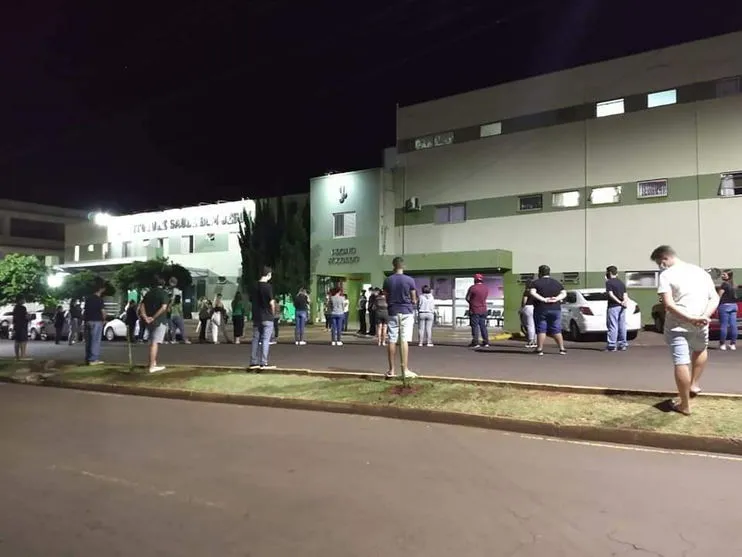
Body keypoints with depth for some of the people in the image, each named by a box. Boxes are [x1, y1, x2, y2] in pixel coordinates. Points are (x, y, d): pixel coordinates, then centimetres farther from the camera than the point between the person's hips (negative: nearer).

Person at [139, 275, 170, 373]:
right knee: (155, 343, -7)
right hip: (159, 321, -6)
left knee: (152, 342, 19)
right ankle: (152, 366, -8)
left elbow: (141, 306, 7)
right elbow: (163, 307, -21)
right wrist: (154, 317, -16)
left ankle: (154, 363, 28)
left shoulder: (149, 292, 12)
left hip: (149, 321, 6)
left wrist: (145, 317, -3)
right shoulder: (163, 293, -8)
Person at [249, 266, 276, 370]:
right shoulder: (267, 286, -13)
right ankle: (263, 363, -4)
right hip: (266, 318, -6)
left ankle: (253, 362, 13)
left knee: (256, 339, 10)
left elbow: (253, 301, 12)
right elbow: (271, 302, -15)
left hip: (256, 317, 6)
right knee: (265, 340, -3)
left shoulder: (255, 286, 8)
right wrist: (273, 313, 0)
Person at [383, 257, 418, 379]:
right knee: (404, 341, -4)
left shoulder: (387, 280, 2)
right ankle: (405, 370, -4)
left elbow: (386, 299, 8)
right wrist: (414, 303, 21)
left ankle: (391, 370, 10)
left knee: (392, 341, 5)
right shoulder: (409, 280, -5)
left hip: (393, 312, 2)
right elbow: (414, 300, 0)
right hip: (406, 312, -2)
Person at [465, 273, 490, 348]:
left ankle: (475, 342, -3)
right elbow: (484, 298, 14)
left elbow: (467, 298, -6)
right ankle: (486, 342, 9)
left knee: (475, 326, -1)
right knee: (483, 326, 10)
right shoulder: (486, 288, 6)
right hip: (483, 310, 5)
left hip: (474, 310, -5)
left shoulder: (472, 288, -12)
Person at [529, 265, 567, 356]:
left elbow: (533, 293, -17)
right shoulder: (557, 282, 12)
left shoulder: (536, 282, -1)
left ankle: (540, 350, -2)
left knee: (541, 330, -1)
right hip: (555, 309, 3)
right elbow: (564, 293, 2)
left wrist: (543, 299, -18)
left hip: (541, 310, -3)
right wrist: (557, 299, -10)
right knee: (556, 330, 10)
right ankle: (562, 349, 10)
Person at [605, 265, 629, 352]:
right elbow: (625, 295, 9)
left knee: (613, 326, -6)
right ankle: (623, 344, 14)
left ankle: (612, 345, -5)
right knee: (622, 325, 11)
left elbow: (611, 295, -17)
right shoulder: (621, 282, 16)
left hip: (613, 306, -7)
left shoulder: (609, 282, -8)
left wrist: (620, 302, -18)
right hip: (622, 307, 7)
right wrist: (625, 302, -7)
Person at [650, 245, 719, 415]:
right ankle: (694, 384, 36)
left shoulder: (666, 275, -6)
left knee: (681, 363, 0)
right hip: (700, 325, 5)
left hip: (677, 326, -5)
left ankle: (685, 405, 9)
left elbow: (668, 304, -17)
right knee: (701, 349, 34)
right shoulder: (700, 271, 12)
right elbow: (715, 298, 5)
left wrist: (690, 318, -18)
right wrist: (704, 317, -8)